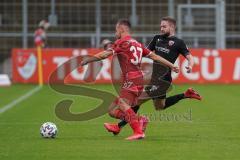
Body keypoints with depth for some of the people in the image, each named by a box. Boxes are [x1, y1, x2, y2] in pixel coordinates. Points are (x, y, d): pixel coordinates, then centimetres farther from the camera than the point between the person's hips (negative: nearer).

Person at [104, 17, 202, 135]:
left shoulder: (178, 42, -3)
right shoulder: (157, 38, 15)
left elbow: (189, 57, -6)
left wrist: (190, 66, -27)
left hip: (163, 79, -8)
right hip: (154, 76, 8)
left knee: (138, 100, -11)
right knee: (160, 107, 20)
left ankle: (119, 126, -5)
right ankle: (186, 95, 29)